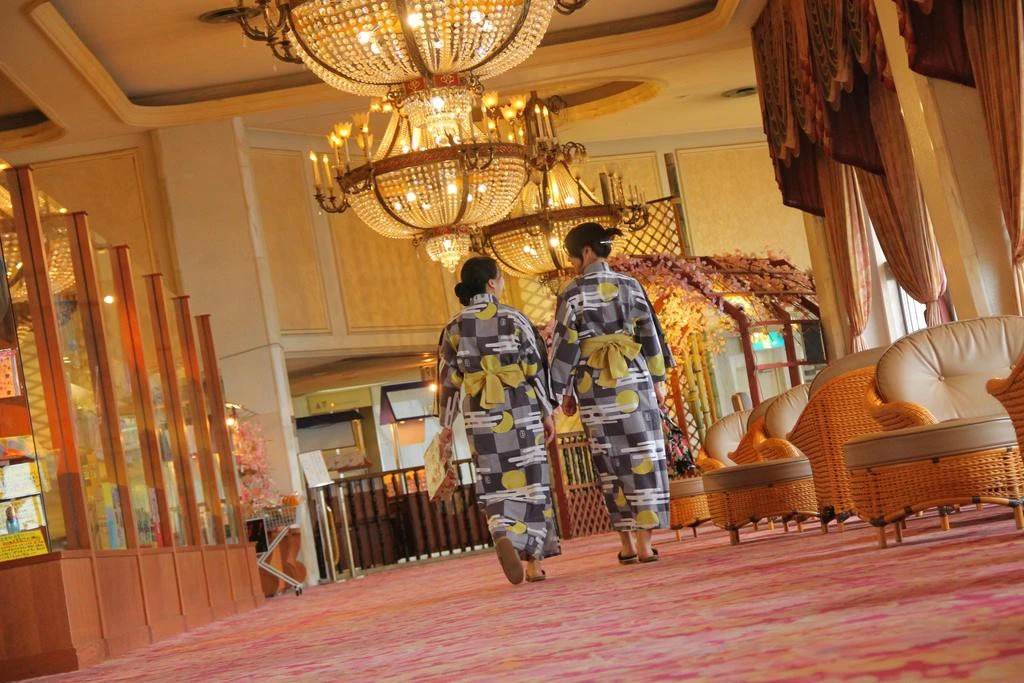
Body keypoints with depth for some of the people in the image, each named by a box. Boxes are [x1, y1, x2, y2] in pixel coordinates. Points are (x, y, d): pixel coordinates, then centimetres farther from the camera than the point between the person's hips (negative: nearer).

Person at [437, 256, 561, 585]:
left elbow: (448, 380, 3)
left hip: (481, 417, 2)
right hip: (521, 412, -2)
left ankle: (503, 536, -22)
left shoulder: (454, 328, 2)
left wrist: (446, 424, 10)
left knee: (496, 486, 6)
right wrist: (547, 412, 3)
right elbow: (537, 369, -3)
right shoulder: (514, 318, -3)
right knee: (529, 481, 6)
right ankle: (534, 561, 4)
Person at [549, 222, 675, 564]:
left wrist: (564, 392, 4)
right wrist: (658, 381, 11)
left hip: (593, 382, -1)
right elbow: (650, 334, 4)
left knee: (611, 462, 7)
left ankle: (627, 544, 12)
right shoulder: (629, 285, 4)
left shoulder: (572, 293, -3)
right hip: (633, 378, 1)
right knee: (642, 456, 3)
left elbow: (563, 345, -3)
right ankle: (644, 542, -2)